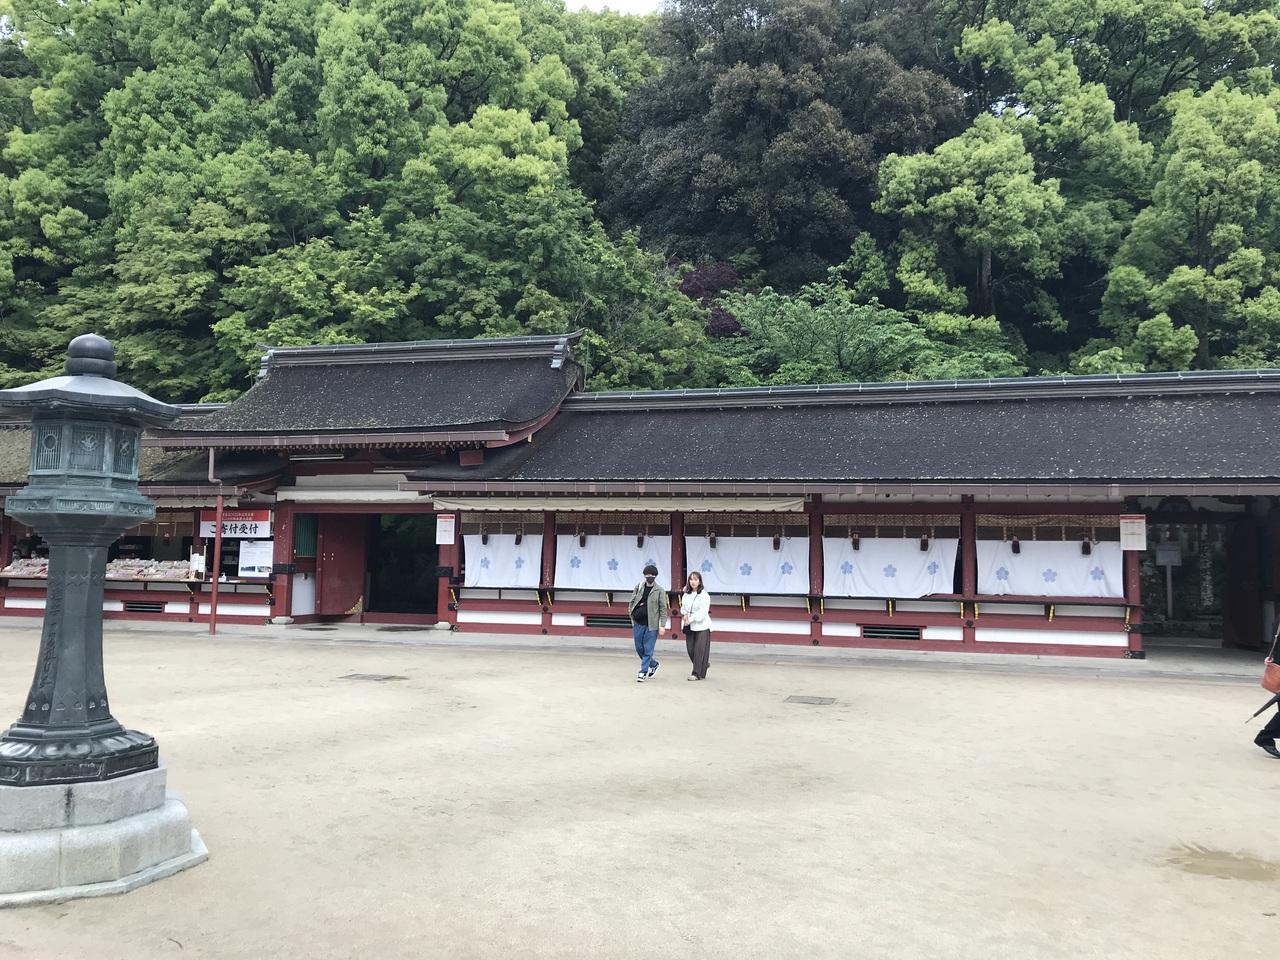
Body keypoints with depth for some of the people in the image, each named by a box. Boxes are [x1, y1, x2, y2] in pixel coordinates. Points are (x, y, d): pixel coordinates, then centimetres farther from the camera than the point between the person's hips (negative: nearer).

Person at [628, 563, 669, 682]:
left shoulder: (660, 591, -4)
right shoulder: (638, 587, 6)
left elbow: (663, 609, -3)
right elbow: (631, 603, 12)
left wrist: (662, 625, -8)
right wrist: (632, 616, 5)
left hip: (651, 624, -4)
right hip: (638, 623, 4)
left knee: (648, 649, -2)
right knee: (639, 648, 12)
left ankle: (643, 672, 7)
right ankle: (653, 664, 33)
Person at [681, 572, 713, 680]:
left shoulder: (704, 595, -9)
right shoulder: (686, 594, 10)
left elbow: (703, 612, -14)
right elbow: (683, 607, 18)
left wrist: (690, 619, -17)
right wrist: (684, 615, -4)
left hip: (701, 626, -6)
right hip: (689, 626, 6)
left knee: (699, 650, -6)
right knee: (691, 650, 6)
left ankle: (698, 673, 0)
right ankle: (703, 666, 29)